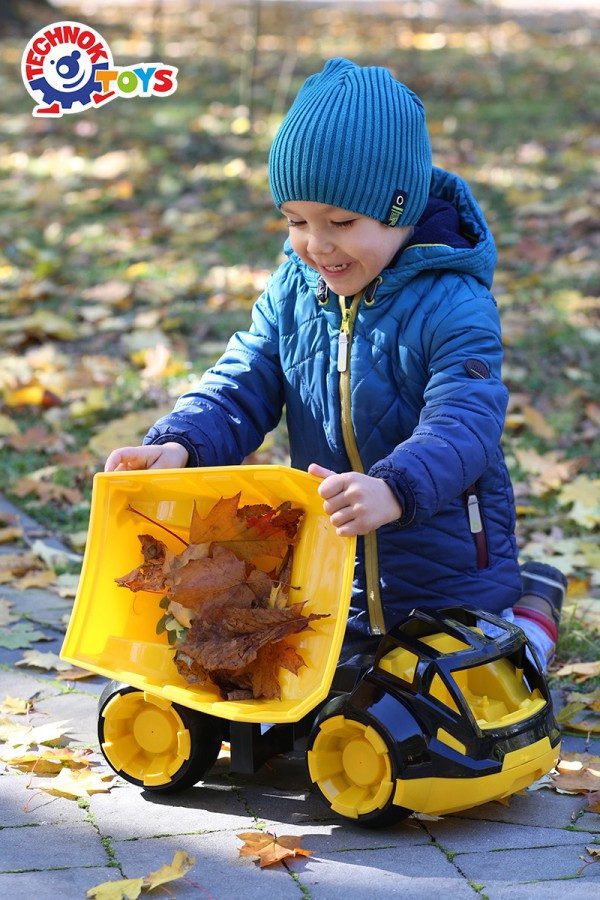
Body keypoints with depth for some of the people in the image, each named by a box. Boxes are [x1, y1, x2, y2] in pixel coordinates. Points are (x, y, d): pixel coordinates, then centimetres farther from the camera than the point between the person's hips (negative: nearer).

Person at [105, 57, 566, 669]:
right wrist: (178, 445, -25)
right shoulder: (292, 292, -3)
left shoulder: (452, 305, -22)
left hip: (449, 572, -5)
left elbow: (464, 427, -33)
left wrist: (396, 489, -53)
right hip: (330, 575, 5)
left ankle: (528, 607, 29)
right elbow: (240, 389, -3)